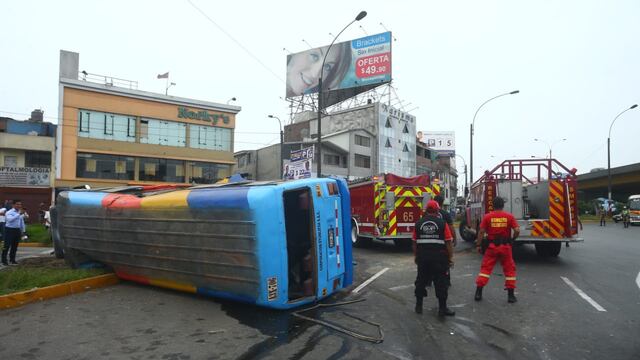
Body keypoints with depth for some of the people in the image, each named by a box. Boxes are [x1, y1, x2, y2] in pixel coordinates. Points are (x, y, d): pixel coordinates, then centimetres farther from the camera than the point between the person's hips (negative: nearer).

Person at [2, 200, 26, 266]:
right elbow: (10, 219, -30)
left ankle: (12, 260, 20)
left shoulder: (21, 213, 11)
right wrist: (19, 214, -34)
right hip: (9, 230, -6)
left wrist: (23, 230, 18)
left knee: (15, 246, 11)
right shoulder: (9, 212, -9)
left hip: (17, 230, 6)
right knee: (7, 245, -4)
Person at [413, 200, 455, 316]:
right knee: (440, 282, 4)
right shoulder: (442, 223, -6)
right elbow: (448, 242, -7)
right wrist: (451, 257, 2)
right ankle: (442, 308, 8)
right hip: (439, 257, -3)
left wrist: (416, 256, 17)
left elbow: (414, 242, 6)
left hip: (422, 257, 3)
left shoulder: (418, 223, 2)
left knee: (421, 280, 13)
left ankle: (419, 305, 20)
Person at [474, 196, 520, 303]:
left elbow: (481, 232, -6)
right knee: (509, 269, 13)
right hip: (505, 246, 0)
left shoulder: (487, 217, -4)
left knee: (485, 268, 7)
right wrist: (512, 240, 8)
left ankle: (478, 292, 5)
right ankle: (511, 295, 14)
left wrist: (478, 245, 2)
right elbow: (517, 230, -10)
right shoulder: (509, 216, -3)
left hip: (492, 246, 0)